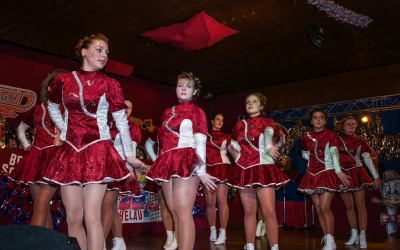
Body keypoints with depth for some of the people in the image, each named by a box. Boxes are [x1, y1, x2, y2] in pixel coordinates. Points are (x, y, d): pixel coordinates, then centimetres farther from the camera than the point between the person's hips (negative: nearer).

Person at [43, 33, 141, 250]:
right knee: (73, 217, 6)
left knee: (91, 216, -7)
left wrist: (130, 154, 3)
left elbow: (122, 121, 2)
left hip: (98, 150, -3)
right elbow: (52, 107, 24)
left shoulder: (110, 84, 0)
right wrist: (64, 128, 9)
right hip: (70, 151, 3)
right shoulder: (63, 80, 6)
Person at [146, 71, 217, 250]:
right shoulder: (168, 113, 21)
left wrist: (201, 171, -12)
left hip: (186, 162, -6)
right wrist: (162, 164, 14)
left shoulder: (197, 112, 6)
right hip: (168, 163, 6)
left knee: (184, 211, -12)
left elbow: (200, 143, -3)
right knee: (174, 212, 7)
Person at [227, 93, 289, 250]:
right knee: (249, 211, 8)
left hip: (263, 168, -3)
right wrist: (236, 155, 4)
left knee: (269, 212, -8)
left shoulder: (267, 122, 3)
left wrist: (269, 147, -41)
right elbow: (231, 146, 24)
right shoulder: (240, 125, 13)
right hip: (244, 170, 3)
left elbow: (268, 134, -20)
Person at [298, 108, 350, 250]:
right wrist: (314, 158, 1)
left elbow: (334, 153, -20)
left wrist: (338, 171, -34)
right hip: (312, 175, 5)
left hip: (327, 173, -5)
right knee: (318, 209, 7)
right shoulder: (306, 137, 7)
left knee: (325, 207, -13)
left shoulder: (331, 135, -5)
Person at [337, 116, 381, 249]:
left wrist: (376, 176, -5)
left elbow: (368, 159, 0)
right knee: (349, 206, 7)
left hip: (357, 174, -1)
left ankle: (362, 236, 0)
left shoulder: (359, 142, 3)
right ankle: (354, 234, 17)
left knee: (360, 205, -3)